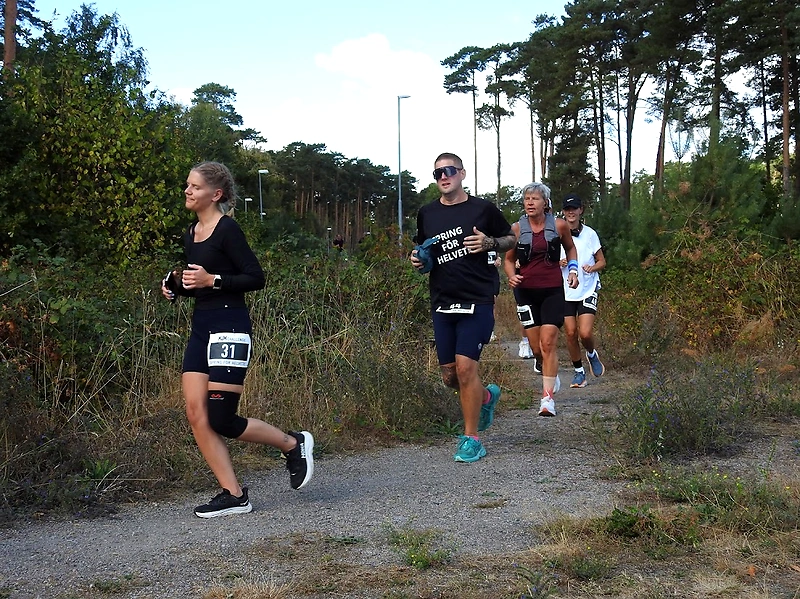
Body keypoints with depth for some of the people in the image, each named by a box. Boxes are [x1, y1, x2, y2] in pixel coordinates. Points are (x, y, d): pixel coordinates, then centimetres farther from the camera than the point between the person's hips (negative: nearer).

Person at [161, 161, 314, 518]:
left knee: (221, 420, -8)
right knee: (196, 414, 0)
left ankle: (293, 444, 14)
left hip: (229, 327, -9)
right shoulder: (191, 234, 15)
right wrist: (176, 286, 6)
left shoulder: (227, 230, -10)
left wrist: (212, 280, -21)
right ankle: (233, 495, 8)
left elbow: (256, 278, -13)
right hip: (201, 327, 9)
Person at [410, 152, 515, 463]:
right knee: (449, 375, 7)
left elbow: (511, 239, 12)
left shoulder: (483, 209, 1)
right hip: (442, 301, 5)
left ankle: (471, 439, 1)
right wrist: (417, 258, 3)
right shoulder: (427, 213, 10)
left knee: (465, 366, -13)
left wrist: (490, 243, -9)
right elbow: (421, 247, 26)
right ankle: (486, 396, 40)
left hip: (477, 300, -4)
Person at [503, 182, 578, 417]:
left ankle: (548, 397, -10)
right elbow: (509, 259, 9)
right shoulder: (517, 228, -1)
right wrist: (511, 276, -11)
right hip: (526, 291, 2)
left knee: (548, 343, -11)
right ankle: (552, 376, 37)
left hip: (552, 290, -2)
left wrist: (573, 269, 4)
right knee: (535, 345, 7)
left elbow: (570, 248, 18)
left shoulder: (559, 225, -1)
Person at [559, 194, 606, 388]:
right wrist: (558, 263, -11)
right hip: (565, 291, 1)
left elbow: (602, 262, 7)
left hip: (587, 290, -1)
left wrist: (592, 268, -14)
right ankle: (579, 372, 18)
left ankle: (592, 355, 22)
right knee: (570, 333, 1)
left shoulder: (590, 234, 1)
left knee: (585, 333, -11)